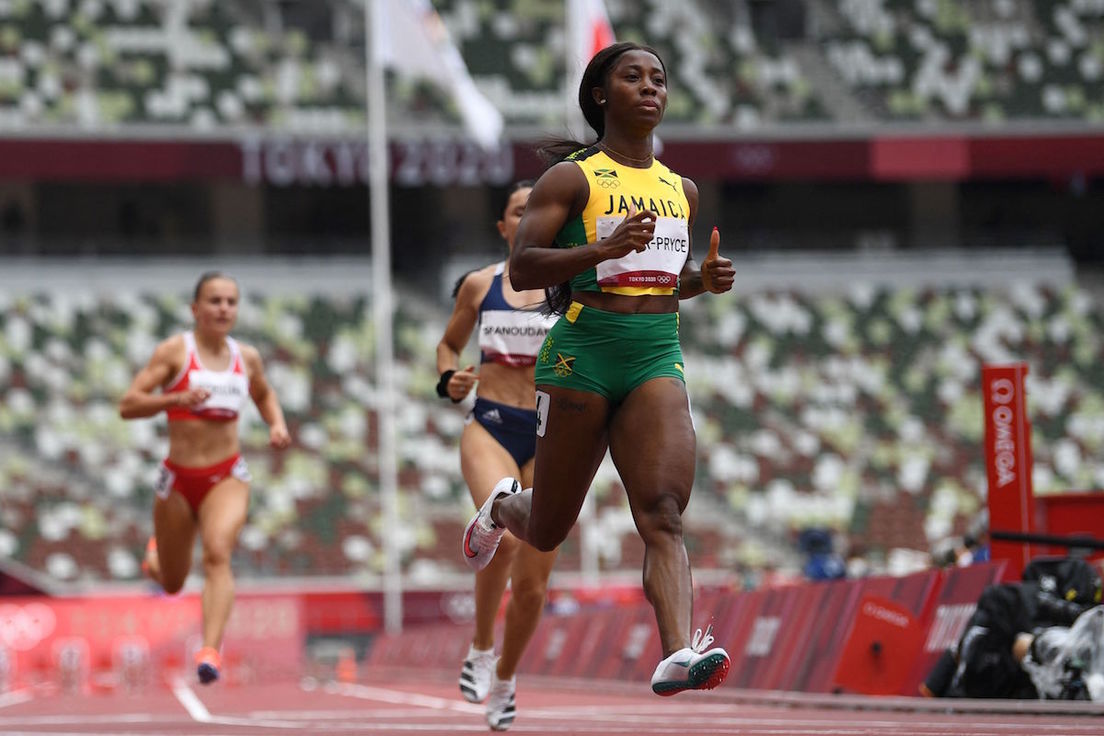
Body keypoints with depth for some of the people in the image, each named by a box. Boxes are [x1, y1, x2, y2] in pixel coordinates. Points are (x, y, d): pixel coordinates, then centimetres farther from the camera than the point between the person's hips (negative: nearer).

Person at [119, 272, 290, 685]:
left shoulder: (247, 357, 6)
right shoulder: (175, 352, -6)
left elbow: (264, 395, 28)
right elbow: (128, 406, -12)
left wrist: (277, 424, 7)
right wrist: (176, 399, -29)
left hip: (227, 478, 1)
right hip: (178, 479, -1)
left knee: (218, 553, -28)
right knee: (171, 584, 14)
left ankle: (211, 651, -36)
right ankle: (157, 551, 52)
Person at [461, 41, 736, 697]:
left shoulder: (682, 190, 15)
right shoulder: (573, 177, -2)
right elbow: (521, 269, -10)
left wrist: (705, 280, 7)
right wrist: (606, 248, -22)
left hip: (658, 356, 3)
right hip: (583, 353, -3)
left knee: (664, 513, -19)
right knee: (547, 533, 10)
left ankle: (679, 654, -35)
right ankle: (503, 506, 47)